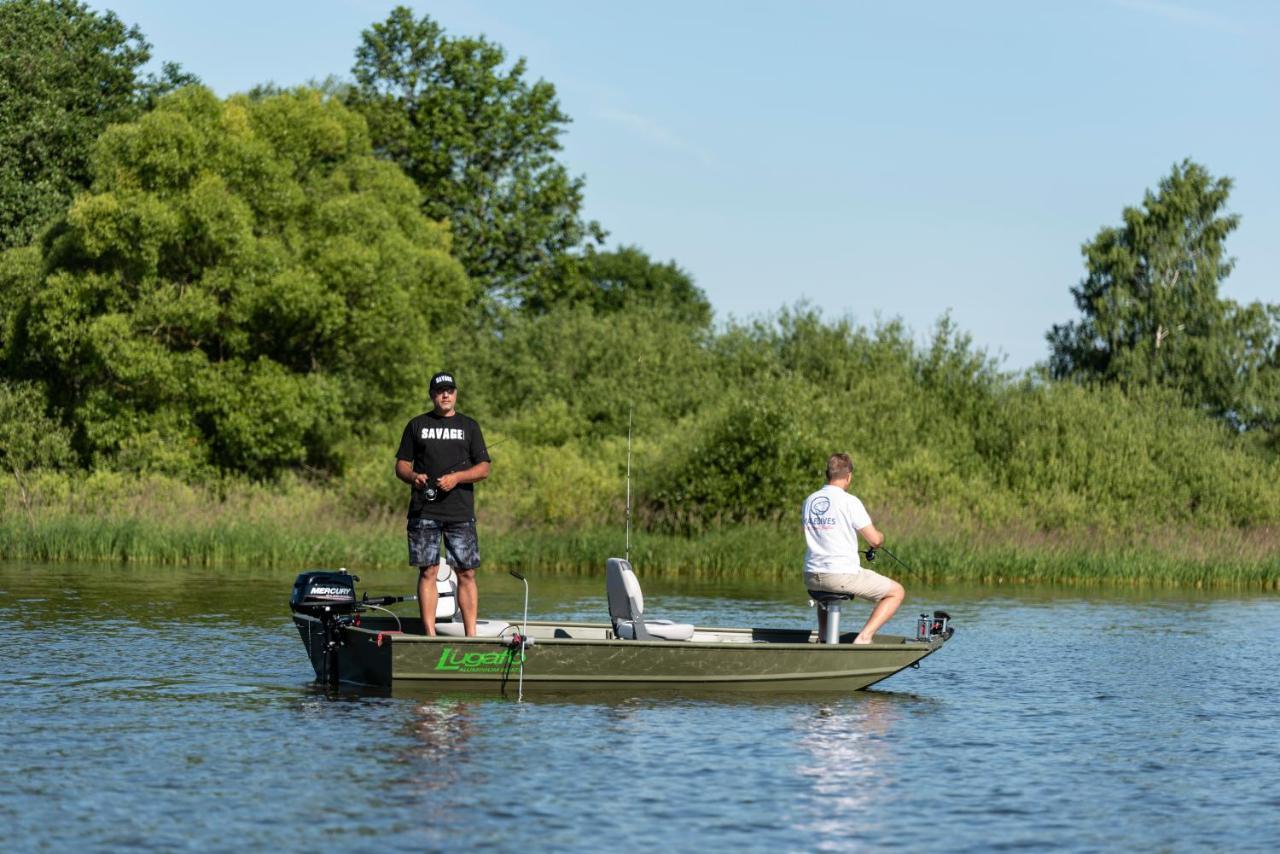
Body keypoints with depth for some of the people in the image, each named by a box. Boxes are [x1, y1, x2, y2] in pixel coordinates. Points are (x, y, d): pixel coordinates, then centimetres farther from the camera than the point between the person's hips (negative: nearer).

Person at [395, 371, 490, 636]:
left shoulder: (469, 426, 13)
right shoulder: (416, 425, 13)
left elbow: (484, 468, 7)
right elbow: (401, 465, 12)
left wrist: (456, 477, -10)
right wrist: (413, 477, -10)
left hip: (460, 513, 0)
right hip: (424, 512, 0)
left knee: (466, 574, -2)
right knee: (428, 572, -3)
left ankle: (471, 635, -1)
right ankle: (429, 634, -1)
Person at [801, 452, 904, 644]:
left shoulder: (809, 501, 8)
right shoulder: (850, 502, -10)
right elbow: (875, 540, -9)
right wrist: (881, 537, 16)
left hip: (812, 577, 6)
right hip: (844, 575, -6)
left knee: (824, 592, 42)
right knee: (896, 592, 8)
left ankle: (823, 636, 25)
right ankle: (864, 636, -7)